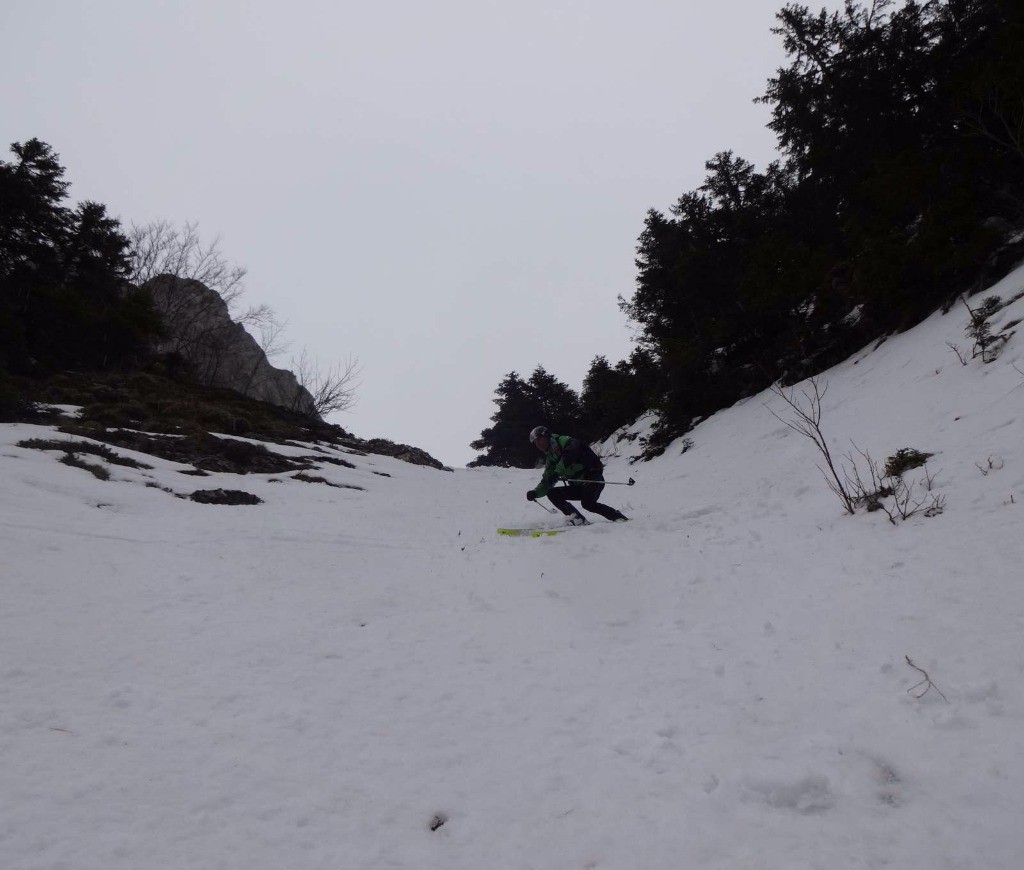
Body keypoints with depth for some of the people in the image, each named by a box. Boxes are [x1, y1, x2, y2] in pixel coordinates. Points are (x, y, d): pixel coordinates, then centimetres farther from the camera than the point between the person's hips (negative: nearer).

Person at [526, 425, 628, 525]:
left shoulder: (563, 441, -5)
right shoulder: (550, 459, 16)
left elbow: (569, 454, -27)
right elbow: (546, 483, 13)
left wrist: (557, 473, -33)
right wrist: (535, 493, -5)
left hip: (593, 478, -8)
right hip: (577, 486, 8)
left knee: (587, 503, -30)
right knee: (552, 493, -5)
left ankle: (618, 517, -12)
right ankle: (578, 519, -15)